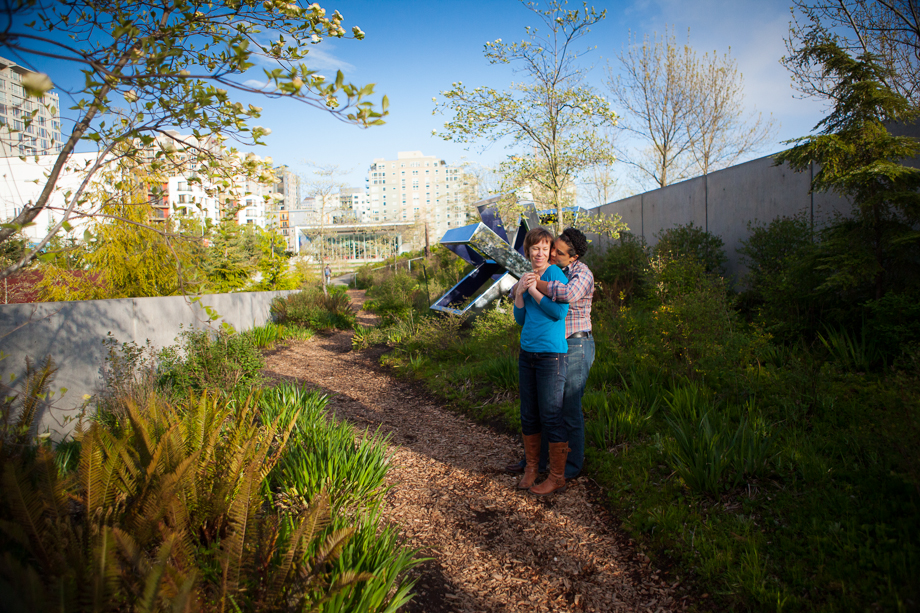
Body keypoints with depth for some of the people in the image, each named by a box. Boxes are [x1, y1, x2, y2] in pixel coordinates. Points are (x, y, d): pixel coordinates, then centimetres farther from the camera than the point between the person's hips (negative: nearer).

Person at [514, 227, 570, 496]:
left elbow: (560, 312, -18)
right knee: (529, 415, 14)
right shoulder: (528, 278, 12)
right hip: (527, 353, 7)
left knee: (551, 417, 0)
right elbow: (520, 319, 12)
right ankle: (530, 468, 29)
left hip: (551, 355, -7)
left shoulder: (555, 274, -8)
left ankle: (557, 477, 15)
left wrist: (534, 290, -12)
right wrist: (519, 293, -3)